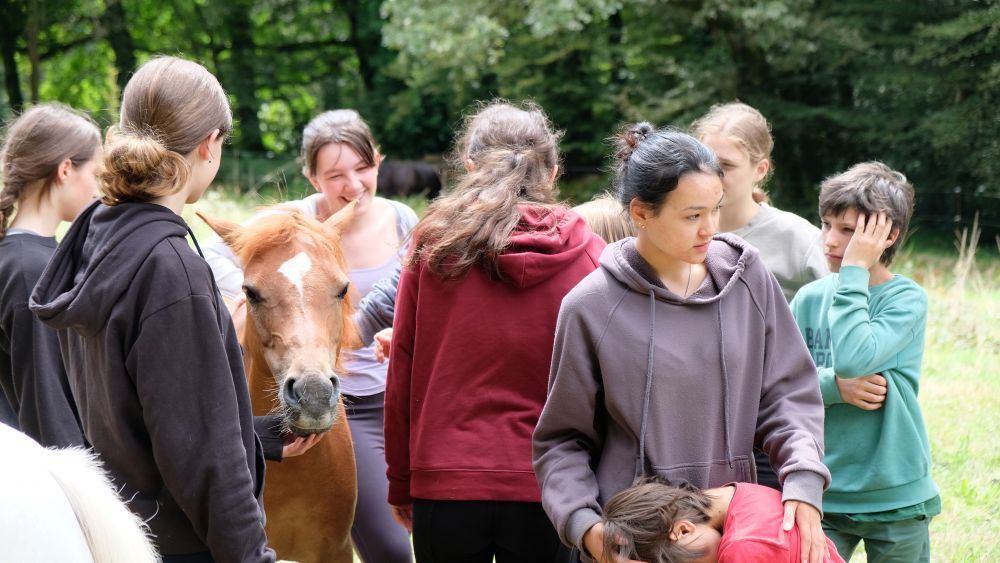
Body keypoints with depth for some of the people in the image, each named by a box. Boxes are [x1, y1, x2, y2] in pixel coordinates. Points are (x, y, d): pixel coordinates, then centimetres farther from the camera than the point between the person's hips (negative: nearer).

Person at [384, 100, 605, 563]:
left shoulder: (434, 244, -1)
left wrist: (400, 484, 12)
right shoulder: (588, 252, -2)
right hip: (548, 488, 0)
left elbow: (403, 373, 2)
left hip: (446, 485, 0)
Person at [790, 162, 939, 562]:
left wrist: (854, 272, -18)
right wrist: (836, 386, -18)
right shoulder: (809, 299, 2)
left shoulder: (907, 299, -9)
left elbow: (853, 359, -26)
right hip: (822, 495, 3)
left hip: (896, 497, -3)